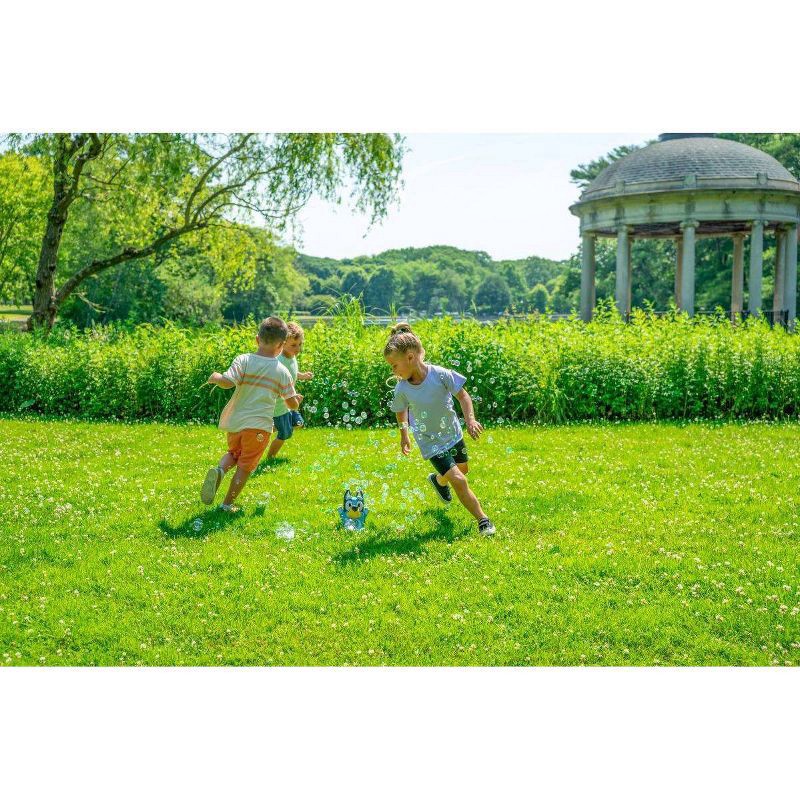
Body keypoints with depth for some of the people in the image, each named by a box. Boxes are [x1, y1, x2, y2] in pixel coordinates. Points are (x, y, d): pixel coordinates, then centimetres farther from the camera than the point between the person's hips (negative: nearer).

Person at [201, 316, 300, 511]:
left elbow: (227, 382, -20)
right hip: (258, 425, -2)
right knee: (245, 466, 10)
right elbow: (293, 404, 5)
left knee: (234, 452, 26)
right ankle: (228, 503, 10)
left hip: (234, 422, 2)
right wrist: (297, 398, 28)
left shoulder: (243, 360, -6)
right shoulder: (282, 372, -2)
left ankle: (220, 470, -5)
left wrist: (215, 377, 1)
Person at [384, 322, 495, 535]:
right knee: (459, 481, -14)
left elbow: (462, 396, -15)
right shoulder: (402, 390, -22)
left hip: (453, 433, 3)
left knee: (463, 470, 27)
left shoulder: (440, 374, -25)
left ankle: (438, 480, 59)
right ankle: (482, 520, 1)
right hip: (431, 442, -3)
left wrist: (470, 420, -27)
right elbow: (401, 410, 0)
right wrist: (404, 434, 5)